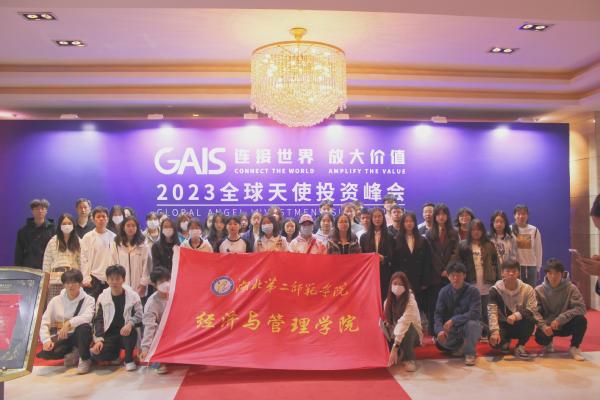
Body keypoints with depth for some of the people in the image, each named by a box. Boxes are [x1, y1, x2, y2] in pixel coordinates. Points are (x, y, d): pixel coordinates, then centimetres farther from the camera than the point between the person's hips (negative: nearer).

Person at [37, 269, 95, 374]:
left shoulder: (88, 299, -7)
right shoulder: (56, 301, 1)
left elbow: (88, 317, -27)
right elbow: (44, 322, -2)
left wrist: (69, 323, -40)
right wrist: (46, 340, -18)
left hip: (80, 336, -3)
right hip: (62, 337, 3)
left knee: (84, 327, -36)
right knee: (44, 352, -26)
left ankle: (85, 359, -12)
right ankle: (73, 353, 6)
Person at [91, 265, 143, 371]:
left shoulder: (133, 296, -5)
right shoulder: (102, 298, 2)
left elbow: (138, 316, -9)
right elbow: (98, 320, 2)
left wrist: (130, 324, -31)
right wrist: (98, 339, -10)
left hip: (126, 332, -2)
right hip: (110, 334, 2)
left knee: (131, 330, -37)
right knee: (97, 354, -26)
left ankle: (129, 360, -12)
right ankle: (115, 353, 10)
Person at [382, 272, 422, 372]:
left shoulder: (410, 302, -27)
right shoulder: (388, 300, -8)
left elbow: (404, 323, -38)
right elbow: (387, 321, 0)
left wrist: (395, 348, -47)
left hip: (412, 335, -6)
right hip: (395, 335, 6)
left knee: (407, 326, -36)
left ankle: (409, 359, -21)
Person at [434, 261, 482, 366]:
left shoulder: (473, 291, -14)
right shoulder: (444, 292, -6)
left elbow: (475, 313, -24)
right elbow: (438, 314, -8)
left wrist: (453, 320, -32)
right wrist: (440, 330, -28)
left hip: (468, 327, -2)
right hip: (451, 330, 3)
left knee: (472, 324, -35)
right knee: (441, 339, -26)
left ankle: (470, 353, -10)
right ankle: (461, 347, 7)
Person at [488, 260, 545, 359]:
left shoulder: (527, 289, -7)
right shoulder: (495, 290, -11)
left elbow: (532, 310, -18)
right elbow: (492, 312, -21)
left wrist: (516, 315, -37)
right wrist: (495, 331, -36)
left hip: (520, 326, 0)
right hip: (503, 326, 0)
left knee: (530, 319, -33)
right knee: (494, 341, -30)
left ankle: (520, 346, -8)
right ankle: (506, 341, 12)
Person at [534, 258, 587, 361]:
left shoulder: (571, 288, -12)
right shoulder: (539, 290, -9)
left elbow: (581, 307, -21)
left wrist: (560, 319, -30)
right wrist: (543, 326, -29)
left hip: (566, 325, 0)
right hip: (547, 326, 0)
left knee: (581, 320, -30)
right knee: (540, 338, -31)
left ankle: (574, 347, -2)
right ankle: (548, 343, 12)